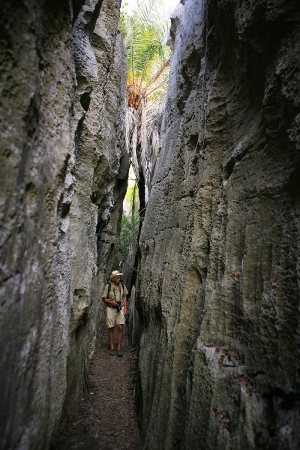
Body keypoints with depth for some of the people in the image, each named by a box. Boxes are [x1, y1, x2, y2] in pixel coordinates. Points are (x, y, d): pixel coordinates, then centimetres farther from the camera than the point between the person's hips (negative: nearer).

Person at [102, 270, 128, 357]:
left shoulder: (122, 285, -1)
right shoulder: (108, 286, -9)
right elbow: (103, 298, -2)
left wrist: (125, 308, 3)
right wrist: (111, 302, -19)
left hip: (120, 309, 2)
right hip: (110, 309, -1)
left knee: (120, 328, -7)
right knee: (111, 329, 5)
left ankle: (119, 348, 4)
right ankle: (112, 348, 19)